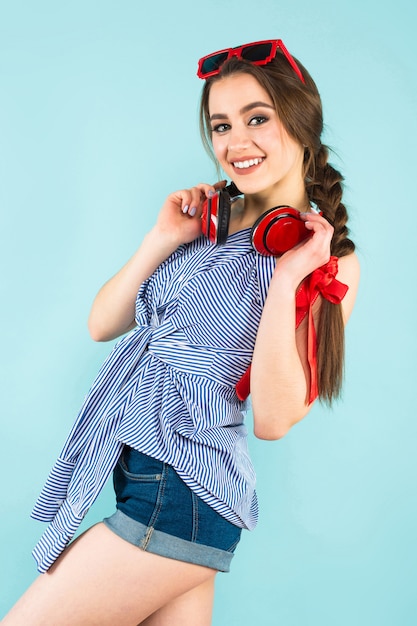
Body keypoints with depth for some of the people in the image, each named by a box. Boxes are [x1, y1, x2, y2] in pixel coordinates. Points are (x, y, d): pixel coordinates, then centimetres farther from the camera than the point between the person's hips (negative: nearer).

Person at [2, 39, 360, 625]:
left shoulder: (331, 262, -7)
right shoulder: (210, 221, 8)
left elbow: (273, 419, -13)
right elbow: (102, 325, 5)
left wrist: (285, 281, -21)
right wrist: (164, 239, -6)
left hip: (181, 495, -6)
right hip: (140, 469, 6)